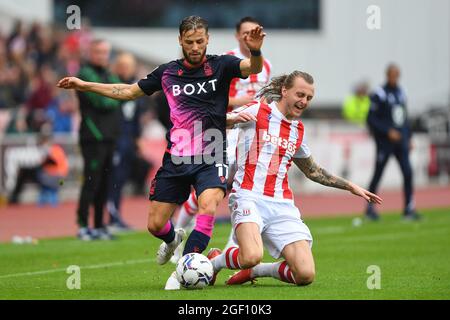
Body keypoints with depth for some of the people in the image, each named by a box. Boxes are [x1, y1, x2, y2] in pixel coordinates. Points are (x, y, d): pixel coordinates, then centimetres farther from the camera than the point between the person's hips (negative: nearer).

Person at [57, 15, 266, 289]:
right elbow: (130, 91, 19)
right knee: (155, 225, 4)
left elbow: (253, 68, -21)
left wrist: (255, 51, -45)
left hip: (211, 159, -3)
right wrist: (85, 85, 19)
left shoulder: (221, 66, -3)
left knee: (209, 206, -30)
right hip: (176, 158, 3)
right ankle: (173, 239, 41)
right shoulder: (168, 72, 6)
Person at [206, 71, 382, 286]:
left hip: (282, 205, 6)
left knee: (305, 275, -12)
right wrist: (234, 118, -24)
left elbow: (312, 171, 33)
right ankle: (214, 262, 1)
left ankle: (254, 270, 15)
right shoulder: (257, 111, 2)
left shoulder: (298, 130, 19)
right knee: (252, 256, -33)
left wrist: (350, 187, 32)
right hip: (249, 197, -6)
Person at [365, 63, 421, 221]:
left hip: (401, 140, 5)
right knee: (378, 174, 3)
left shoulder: (400, 92, 12)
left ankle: (409, 208, -2)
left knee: (408, 172, -5)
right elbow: (371, 119, -12)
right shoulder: (379, 94, -9)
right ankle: (370, 207, 18)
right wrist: (388, 131, -18)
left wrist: (408, 138, 16)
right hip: (385, 142, -5)